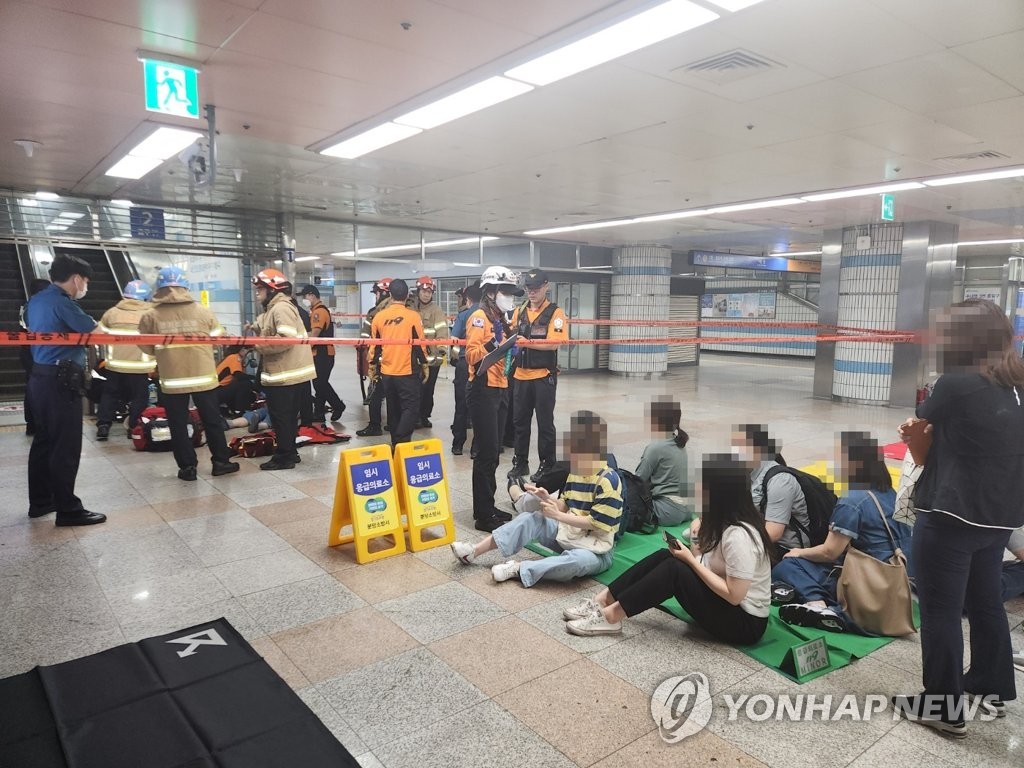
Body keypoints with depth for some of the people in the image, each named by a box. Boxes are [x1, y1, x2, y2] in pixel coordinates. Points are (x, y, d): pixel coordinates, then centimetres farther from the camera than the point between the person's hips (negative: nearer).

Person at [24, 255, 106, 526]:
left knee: (43, 441, 17)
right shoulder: (62, 303, -16)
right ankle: (67, 509, 1)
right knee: (65, 447, -5)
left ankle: (40, 501, 26)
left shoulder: (36, 301, 14)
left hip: (39, 377, 10)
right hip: (60, 381, -10)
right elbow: (95, 332, -15)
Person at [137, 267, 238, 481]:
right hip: (203, 377, 1)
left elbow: (146, 347, 5)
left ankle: (187, 467, 15)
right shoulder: (202, 311, -4)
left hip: (172, 380, -1)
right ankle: (221, 461, 20)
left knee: (178, 425, 11)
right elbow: (219, 338, 6)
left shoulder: (151, 316, -5)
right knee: (212, 421, 13)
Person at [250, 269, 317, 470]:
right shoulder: (274, 308, 18)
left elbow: (287, 339, -26)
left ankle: (284, 457, 6)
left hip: (286, 375, -10)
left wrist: (259, 345, -16)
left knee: (281, 417, -2)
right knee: (287, 417, 16)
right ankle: (288, 452, 25)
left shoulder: (281, 308, -15)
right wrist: (256, 330, 5)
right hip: (284, 373, 10)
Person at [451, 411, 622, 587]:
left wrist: (557, 515, -20)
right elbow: (565, 506, 12)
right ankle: (474, 552, -9)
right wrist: (547, 498, -9)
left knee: (579, 560, -42)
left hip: (595, 549, -7)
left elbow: (596, 523, -21)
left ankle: (519, 569, -31)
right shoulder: (575, 472, 5)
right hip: (569, 532, 7)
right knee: (529, 519, -10)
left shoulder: (608, 480, -20)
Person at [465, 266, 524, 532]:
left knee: (492, 452, 14)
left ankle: (488, 507, 24)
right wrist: (494, 343, -34)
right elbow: (472, 354, -22)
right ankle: (483, 516, -1)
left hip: (498, 390, 9)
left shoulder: (500, 320, 17)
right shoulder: (479, 317, -11)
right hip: (483, 392, -9)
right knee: (486, 453, -7)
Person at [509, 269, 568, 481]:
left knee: (545, 423, 4)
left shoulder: (555, 312, -6)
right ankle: (520, 463, 23)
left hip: (544, 376, -5)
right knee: (520, 421, 11)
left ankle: (547, 465, 16)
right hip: (521, 376, 5)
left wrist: (526, 342, -24)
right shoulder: (519, 311, 11)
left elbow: (554, 344, -17)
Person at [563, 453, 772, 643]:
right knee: (663, 556, -5)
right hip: (723, 602, 9)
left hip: (744, 622, -9)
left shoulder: (738, 535, -27)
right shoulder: (724, 520, 1)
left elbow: (734, 595, -26)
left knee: (674, 569, -23)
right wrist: (698, 537, -14)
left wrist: (690, 559, -21)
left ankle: (610, 616, -14)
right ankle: (603, 600, -4)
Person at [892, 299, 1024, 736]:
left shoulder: (956, 383, -18)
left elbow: (923, 421, -3)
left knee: (941, 613, 5)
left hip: (951, 518, -8)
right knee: (985, 603, 24)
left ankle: (943, 709, 18)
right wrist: (925, 432, 4)